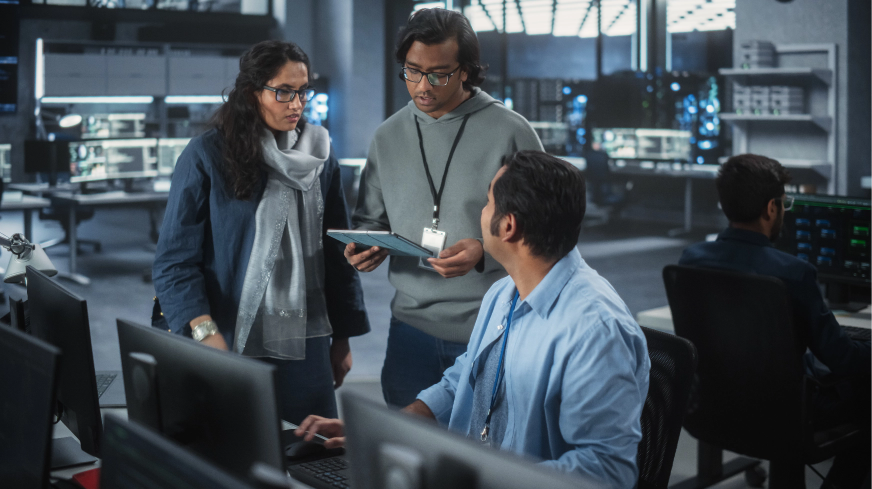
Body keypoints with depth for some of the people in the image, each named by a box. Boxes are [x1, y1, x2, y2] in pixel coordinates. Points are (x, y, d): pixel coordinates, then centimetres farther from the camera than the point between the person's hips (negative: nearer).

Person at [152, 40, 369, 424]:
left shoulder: (319, 157, 8)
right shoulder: (207, 156, -5)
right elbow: (175, 261, -8)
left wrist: (342, 338, 12)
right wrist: (208, 337, -20)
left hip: (304, 347, 4)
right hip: (231, 344, -3)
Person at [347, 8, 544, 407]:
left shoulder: (510, 132, -6)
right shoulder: (388, 137, 7)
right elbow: (370, 218, 16)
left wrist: (485, 252, -20)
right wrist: (363, 245, -5)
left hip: (492, 330, -3)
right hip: (412, 326, 4)